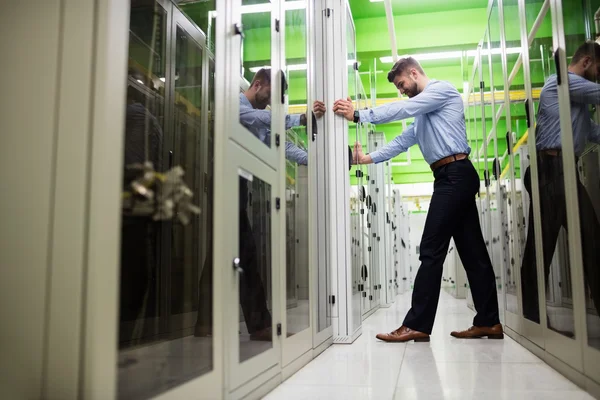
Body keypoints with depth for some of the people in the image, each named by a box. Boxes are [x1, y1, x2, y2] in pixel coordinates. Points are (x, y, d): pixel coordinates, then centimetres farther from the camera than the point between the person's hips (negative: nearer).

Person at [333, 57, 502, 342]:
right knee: (472, 250, 6)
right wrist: (369, 158, 14)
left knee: (432, 249, -12)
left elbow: (401, 110, -13)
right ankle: (489, 321, 10)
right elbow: (403, 141, 23)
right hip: (454, 178, 10)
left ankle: (417, 325, -9)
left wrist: (358, 115, -12)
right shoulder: (423, 111, 27)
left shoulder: (442, 89, -1)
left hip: (455, 175, -10)